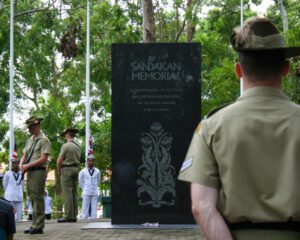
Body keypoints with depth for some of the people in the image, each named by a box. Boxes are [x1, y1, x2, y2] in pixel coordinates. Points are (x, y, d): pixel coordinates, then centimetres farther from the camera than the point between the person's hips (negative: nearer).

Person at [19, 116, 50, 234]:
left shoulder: (43, 140, -8)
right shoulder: (30, 140, 17)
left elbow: (43, 159, -16)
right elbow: (24, 155, 17)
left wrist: (28, 165, -16)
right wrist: (21, 164, -4)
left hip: (39, 171, -8)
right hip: (30, 172, 8)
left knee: (37, 198, -8)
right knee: (32, 198, 9)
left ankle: (39, 226, -5)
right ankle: (35, 224, 15)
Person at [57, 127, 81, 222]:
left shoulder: (66, 146, -12)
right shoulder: (78, 146, 12)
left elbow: (59, 161, -13)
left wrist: (59, 170, 2)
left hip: (67, 169, -8)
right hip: (76, 169, 8)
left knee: (67, 193, -8)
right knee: (74, 193, 9)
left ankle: (68, 216, -10)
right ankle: (74, 215, 9)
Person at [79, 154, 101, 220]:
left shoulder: (97, 171, 1)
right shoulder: (83, 171, -4)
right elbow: (81, 182, 11)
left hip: (94, 194, 1)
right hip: (86, 194, -1)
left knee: (94, 209, 2)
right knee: (85, 209, -1)